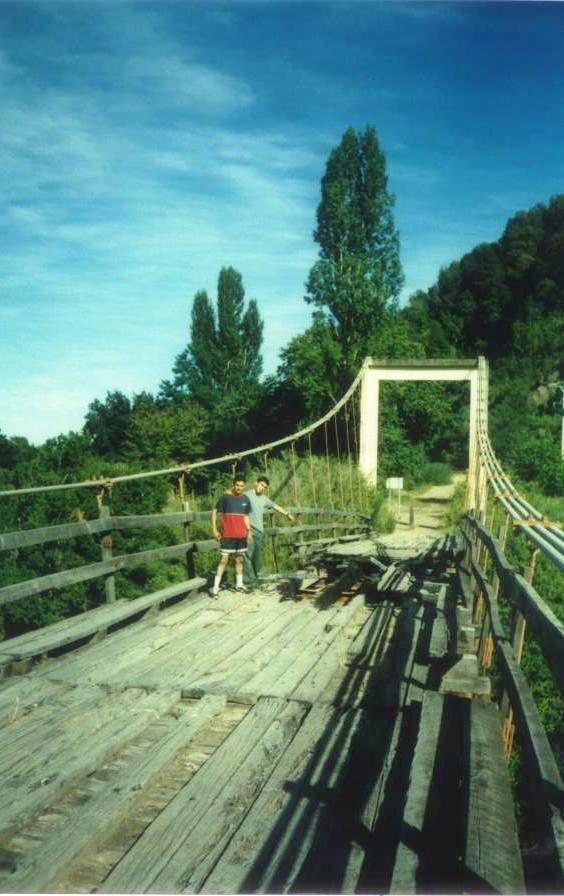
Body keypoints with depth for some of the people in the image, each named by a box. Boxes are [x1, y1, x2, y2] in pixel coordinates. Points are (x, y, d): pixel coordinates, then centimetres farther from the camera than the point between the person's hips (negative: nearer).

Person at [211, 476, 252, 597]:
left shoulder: (245, 499, 5)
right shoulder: (225, 497, -7)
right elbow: (215, 511, -3)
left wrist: (249, 530, 8)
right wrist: (214, 529, -8)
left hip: (241, 535, 5)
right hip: (227, 535, -4)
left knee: (239, 559, 12)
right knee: (224, 559, -7)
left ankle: (239, 584, 24)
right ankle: (216, 586, -4)